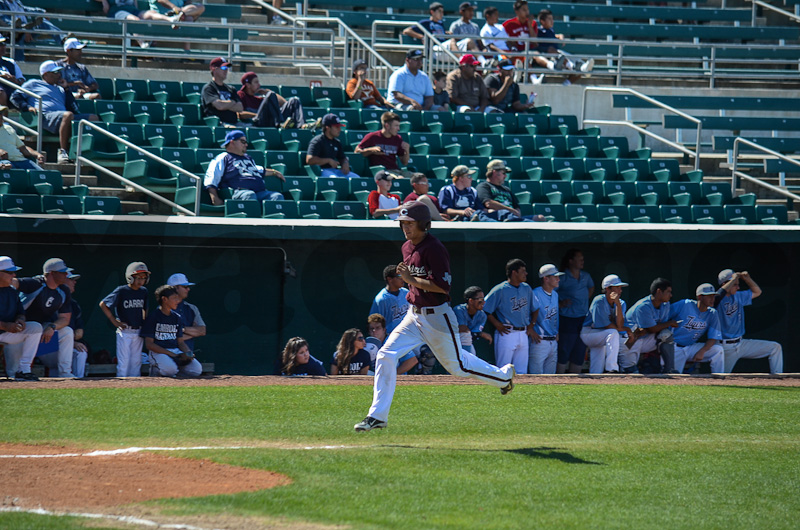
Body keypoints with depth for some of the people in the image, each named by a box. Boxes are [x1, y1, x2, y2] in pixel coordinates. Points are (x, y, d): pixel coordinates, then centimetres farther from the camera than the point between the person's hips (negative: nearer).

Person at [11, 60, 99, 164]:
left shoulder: (60, 89, 35)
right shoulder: (34, 84, 23)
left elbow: (73, 108, 25)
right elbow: (15, 97, 15)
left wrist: (66, 89, 19)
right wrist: (28, 107, -2)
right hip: (46, 116, -6)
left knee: (94, 118, -13)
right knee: (68, 115, -40)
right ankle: (62, 151, -38)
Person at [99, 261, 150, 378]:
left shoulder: (143, 291, 7)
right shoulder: (122, 291, -9)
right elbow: (103, 304, -6)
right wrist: (115, 322, -8)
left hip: (138, 332, 5)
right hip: (125, 332, -5)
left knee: (136, 362, 7)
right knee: (124, 361, -5)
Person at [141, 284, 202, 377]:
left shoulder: (176, 317, 16)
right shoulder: (153, 317, -4)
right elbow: (149, 344, -10)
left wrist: (188, 353, -5)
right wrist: (173, 355, -17)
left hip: (176, 351, 5)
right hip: (158, 352, -5)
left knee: (197, 369, -18)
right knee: (170, 370, -36)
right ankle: (155, 368, -3)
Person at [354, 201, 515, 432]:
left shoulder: (434, 248, -19)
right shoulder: (407, 247, 9)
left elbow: (444, 286, -25)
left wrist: (411, 280, -24)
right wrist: (413, 291, 13)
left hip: (436, 317, -8)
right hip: (414, 315, 8)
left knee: (457, 365, 8)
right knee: (385, 356, -7)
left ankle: (503, 375, 35)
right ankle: (377, 415, -5)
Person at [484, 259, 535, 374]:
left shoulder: (527, 289, 11)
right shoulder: (500, 290, -9)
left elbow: (533, 310, 23)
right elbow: (485, 309, -9)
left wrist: (531, 326, 11)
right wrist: (497, 324, -13)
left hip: (523, 334, 6)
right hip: (506, 333, -6)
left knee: (521, 372, 7)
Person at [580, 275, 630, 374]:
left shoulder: (621, 303, 1)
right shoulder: (599, 301, -17)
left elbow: (619, 325, -16)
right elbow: (606, 325, -20)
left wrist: (617, 303, -22)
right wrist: (625, 329, -10)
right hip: (589, 333, -7)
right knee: (613, 333, -32)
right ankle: (611, 369, -38)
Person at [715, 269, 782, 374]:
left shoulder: (738, 296, 12)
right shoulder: (717, 300, -12)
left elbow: (757, 292, 23)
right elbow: (721, 293, -36)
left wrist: (747, 278, 6)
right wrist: (734, 278, -22)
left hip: (741, 344, 7)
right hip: (726, 348, -7)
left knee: (775, 347, 2)